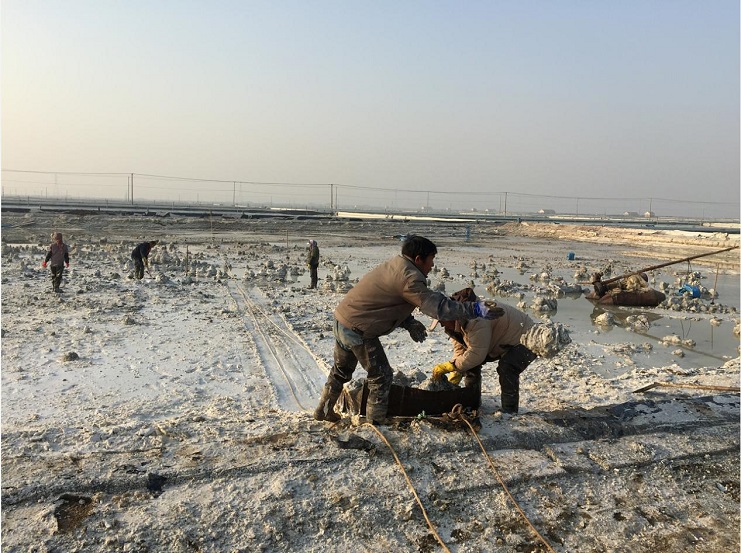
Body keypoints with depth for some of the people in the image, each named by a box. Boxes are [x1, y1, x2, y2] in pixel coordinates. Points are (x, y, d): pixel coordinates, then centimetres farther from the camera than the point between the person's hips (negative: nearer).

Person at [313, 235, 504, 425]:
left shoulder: (394, 266, 8)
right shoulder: (409, 277, -23)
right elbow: (437, 306, -29)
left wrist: (409, 323, 3)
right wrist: (476, 309, -30)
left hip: (342, 320, 10)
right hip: (358, 330, -10)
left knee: (341, 370, 26)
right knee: (381, 376, 5)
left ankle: (324, 411, 42)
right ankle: (375, 424, 13)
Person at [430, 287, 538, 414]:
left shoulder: (476, 320, -38)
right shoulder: (458, 323, -5)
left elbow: (477, 354, -37)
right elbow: (459, 349, -3)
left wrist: (446, 367, -30)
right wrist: (455, 375, -17)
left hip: (526, 338, -9)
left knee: (506, 367, -32)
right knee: (470, 359, 2)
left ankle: (509, 410, -18)